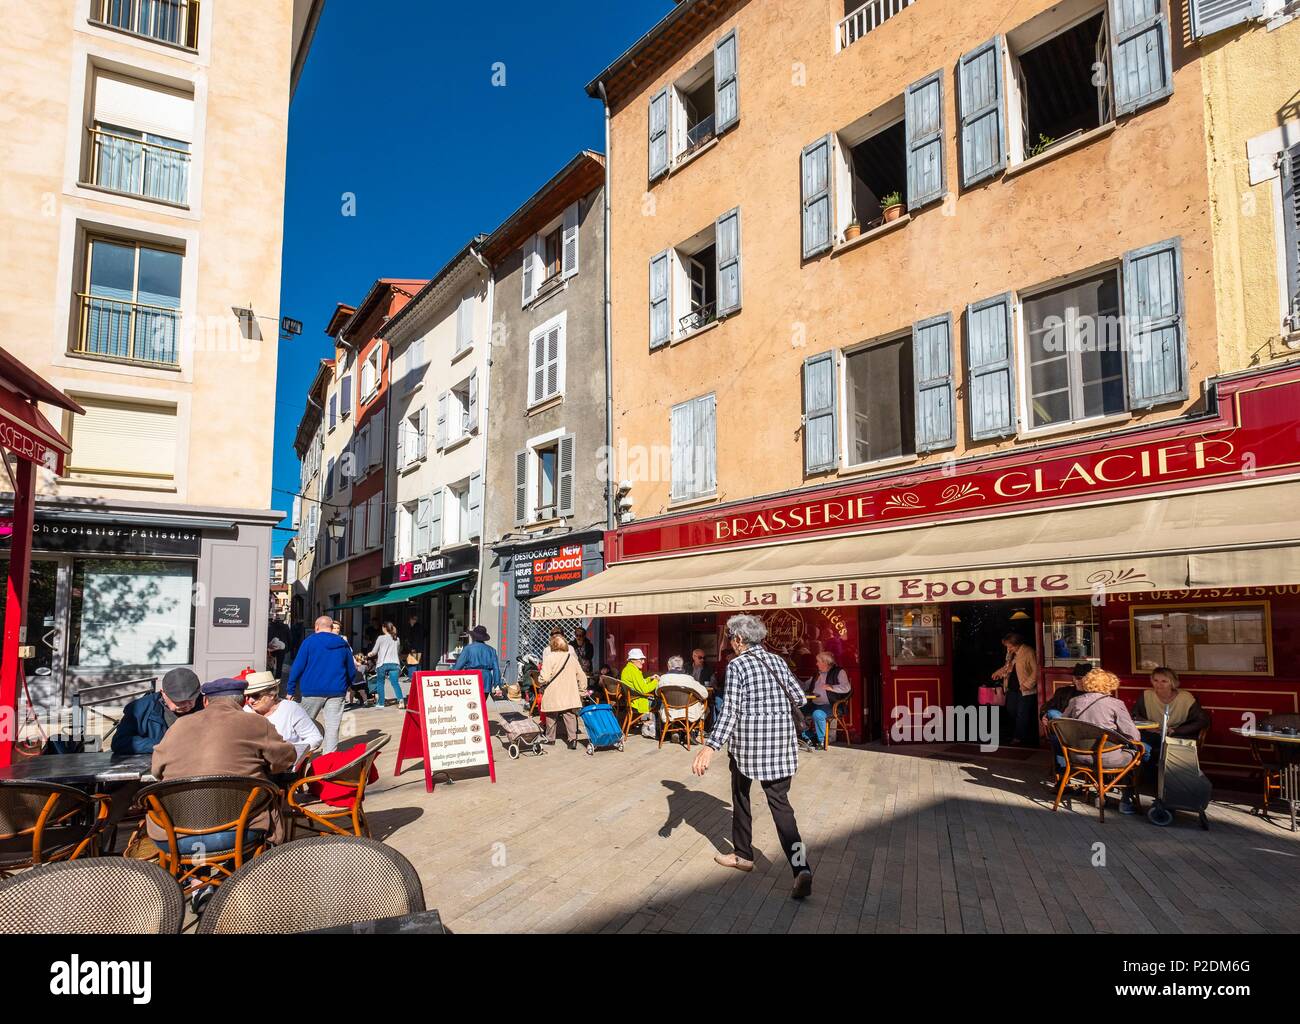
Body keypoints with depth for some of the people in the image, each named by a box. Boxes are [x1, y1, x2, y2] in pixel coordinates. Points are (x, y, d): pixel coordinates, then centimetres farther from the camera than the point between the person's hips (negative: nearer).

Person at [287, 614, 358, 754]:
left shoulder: (310, 641, 0)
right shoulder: (343, 644, 9)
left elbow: (298, 667, -5)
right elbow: (352, 671, 12)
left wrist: (291, 690, -1)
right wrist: (345, 686, 26)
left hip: (313, 690, -2)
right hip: (336, 691, 2)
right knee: (332, 726, 3)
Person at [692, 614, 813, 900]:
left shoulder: (737, 665, -9)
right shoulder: (778, 662, 9)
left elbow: (730, 710, -18)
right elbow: (799, 697, 15)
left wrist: (710, 747, -21)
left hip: (748, 743, -5)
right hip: (781, 745, 5)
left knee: (741, 797, 18)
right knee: (780, 802, 4)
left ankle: (743, 854, 31)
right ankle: (801, 868, -13)